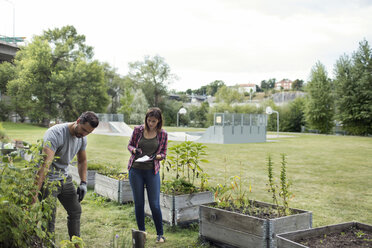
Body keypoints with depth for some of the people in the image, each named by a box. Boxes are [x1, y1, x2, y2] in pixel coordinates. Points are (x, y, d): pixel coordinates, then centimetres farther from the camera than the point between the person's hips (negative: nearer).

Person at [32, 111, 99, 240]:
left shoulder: (82, 138, -2)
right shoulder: (56, 133, -28)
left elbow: (82, 160, 15)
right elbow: (45, 163, -38)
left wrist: (83, 183, 5)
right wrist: (36, 191, -45)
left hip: (65, 178, 8)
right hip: (48, 180, -8)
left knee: (75, 211, 15)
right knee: (49, 217, -9)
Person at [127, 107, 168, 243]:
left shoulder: (163, 134, -1)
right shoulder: (138, 130, -1)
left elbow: (163, 154, 6)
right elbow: (130, 145, 10)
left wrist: (154, 157, -15)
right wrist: (135, 150, -12)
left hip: (152, 171, -1)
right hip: (136, 170, 1)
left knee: (155, 204, -1)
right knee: (138, 203, 8)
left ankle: (160, 234, 16)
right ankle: (141, 232, 24)